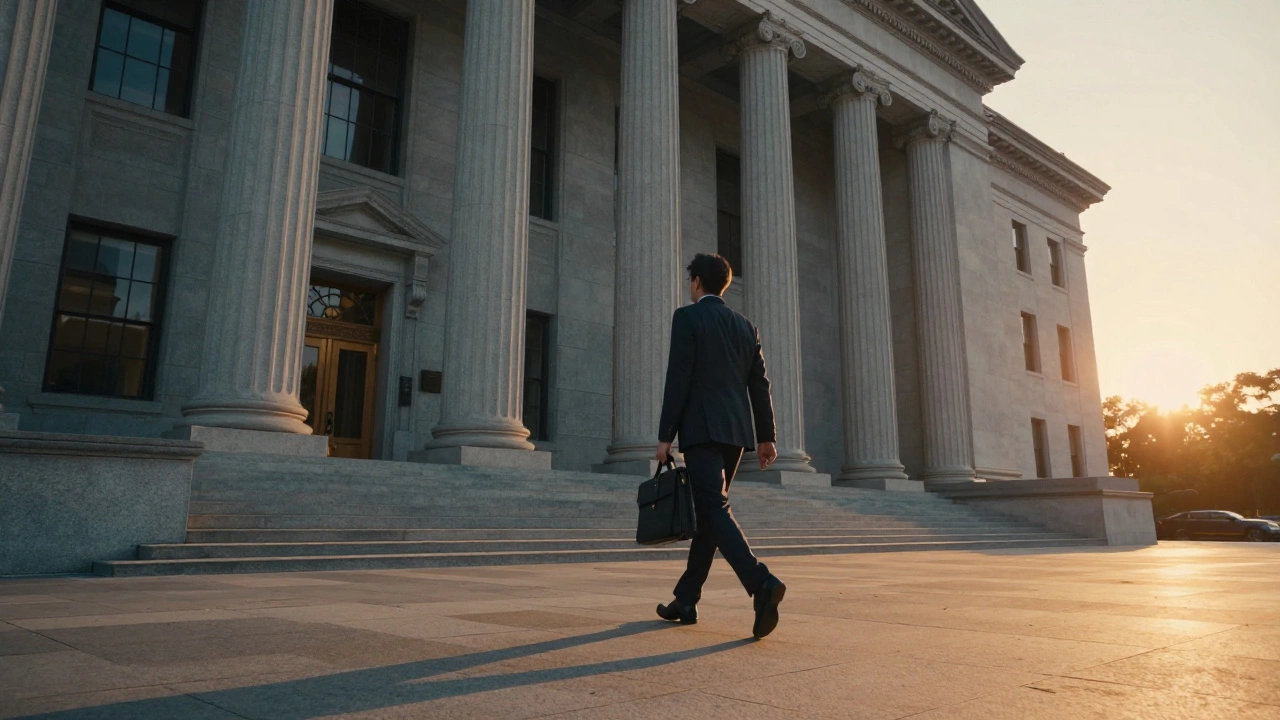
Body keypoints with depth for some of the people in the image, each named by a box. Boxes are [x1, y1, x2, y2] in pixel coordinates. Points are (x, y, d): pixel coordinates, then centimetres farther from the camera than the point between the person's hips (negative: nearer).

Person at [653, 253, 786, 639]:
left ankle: (762, 583, -29)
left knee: (714, 510, -11)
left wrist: (665, 435, -8)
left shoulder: (687, 317, -3)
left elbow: (678, 379, -10)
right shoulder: (745, 325, 15)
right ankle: (685, 600, 19)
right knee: (707, 512, 12)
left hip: (702, 429, -7)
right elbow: (760, 383, 11)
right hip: (737, 431, 7)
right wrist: (766, 436, 14)